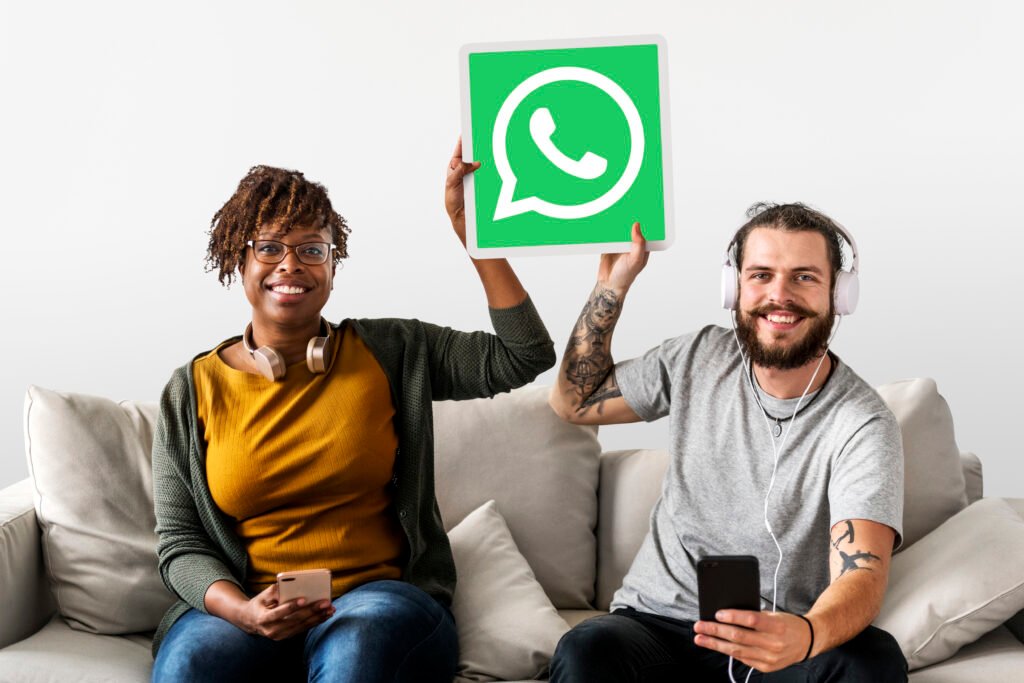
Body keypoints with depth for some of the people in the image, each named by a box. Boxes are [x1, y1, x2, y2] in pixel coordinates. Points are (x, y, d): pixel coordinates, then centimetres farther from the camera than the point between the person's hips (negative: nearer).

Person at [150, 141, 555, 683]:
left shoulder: (388, 353, 7)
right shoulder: (193, 390, 6)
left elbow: (527, 355, 0)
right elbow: (179, 543, 5)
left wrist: (467, 227, -3)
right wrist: (241, 610, -16)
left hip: (380, 595, 0)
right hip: (240, 605, 0)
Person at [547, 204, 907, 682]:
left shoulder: (863, 424, -10)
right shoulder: (699, 358, 4)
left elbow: (862, 576, -22)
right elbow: (574, 401, 16)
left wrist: (804, 636, -45)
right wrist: (613, 283, 6)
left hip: (778, 643, -2)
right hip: (656, 622, 2)